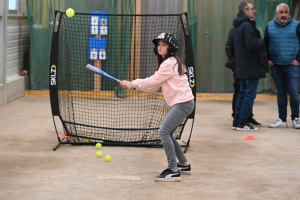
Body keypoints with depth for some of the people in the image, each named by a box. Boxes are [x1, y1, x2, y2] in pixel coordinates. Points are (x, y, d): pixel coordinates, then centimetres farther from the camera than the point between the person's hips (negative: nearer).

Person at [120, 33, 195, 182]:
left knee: (164, 131, -17)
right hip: (180, 103, 11)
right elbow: (154, 85, 12)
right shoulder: (169, 63, 18)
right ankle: (184, 165, 28)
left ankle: (173, 171, -18)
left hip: (183, 103, -11)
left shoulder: (169, 63, -13)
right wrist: (133, 85, 2)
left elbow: (152, 82, -14)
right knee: (167, 134, 17)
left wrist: (133, 83, -6)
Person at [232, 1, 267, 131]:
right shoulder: (247, 26, -18)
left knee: (242, 93, 15)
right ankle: (243, 123, -5)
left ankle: (237, 122, 17)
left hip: (242, 66, 10)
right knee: (250, 94, -6)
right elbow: (252, 45, -24)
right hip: (251, 65, -10)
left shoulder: (238, 25, 14)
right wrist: (262, 41, -7)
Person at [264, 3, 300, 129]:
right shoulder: (270, 26, 6)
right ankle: (282, 120, 13)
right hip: (276, 66, 3)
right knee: (281, 93, 8)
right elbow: (265, 44, 14)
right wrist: (268, 59, 5)